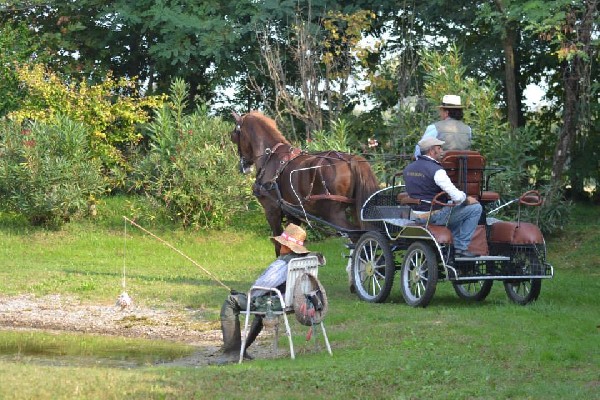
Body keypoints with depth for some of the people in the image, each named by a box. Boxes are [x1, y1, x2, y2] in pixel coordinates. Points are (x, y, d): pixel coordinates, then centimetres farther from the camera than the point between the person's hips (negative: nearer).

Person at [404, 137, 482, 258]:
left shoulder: (408, 169, 7)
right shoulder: (436, 170, -19)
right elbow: (457, 197, -23)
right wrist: (467, 199, 1)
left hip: (417, 215, 9)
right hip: (435, 215, -9)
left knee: (458, 209, 32)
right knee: (475, 208, -3)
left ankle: (456, 245, 25)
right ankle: (462, 247, -2)